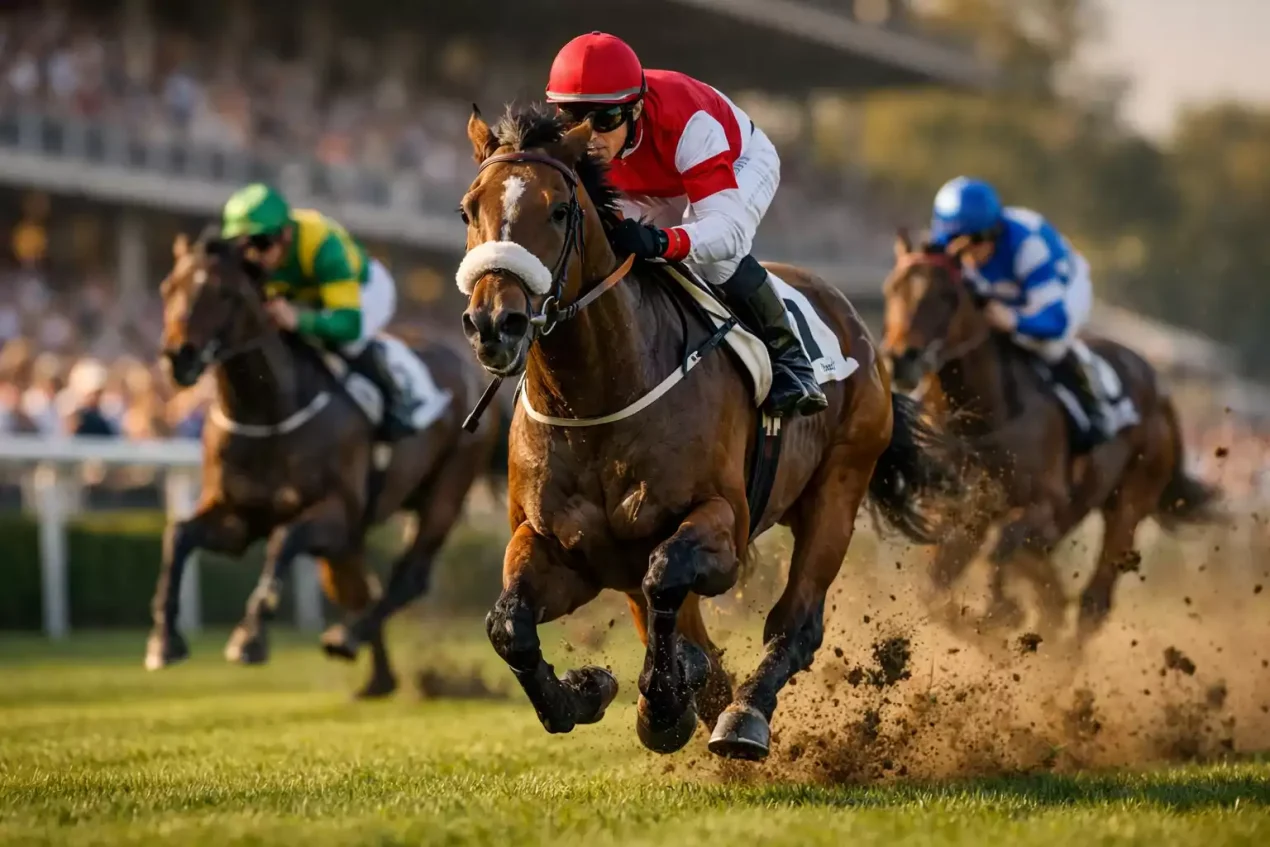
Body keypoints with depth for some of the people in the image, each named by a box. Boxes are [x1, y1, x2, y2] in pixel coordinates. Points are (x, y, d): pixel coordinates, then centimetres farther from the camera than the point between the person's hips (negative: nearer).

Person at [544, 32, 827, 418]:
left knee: (717, 257, -34)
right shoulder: (567, 139, -32)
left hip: (739, 164, -5)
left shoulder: (687, 124, -46)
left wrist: (661, 241, -73)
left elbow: (729, 228, -53)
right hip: (654, 192, 5)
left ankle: (786, 359, -15)